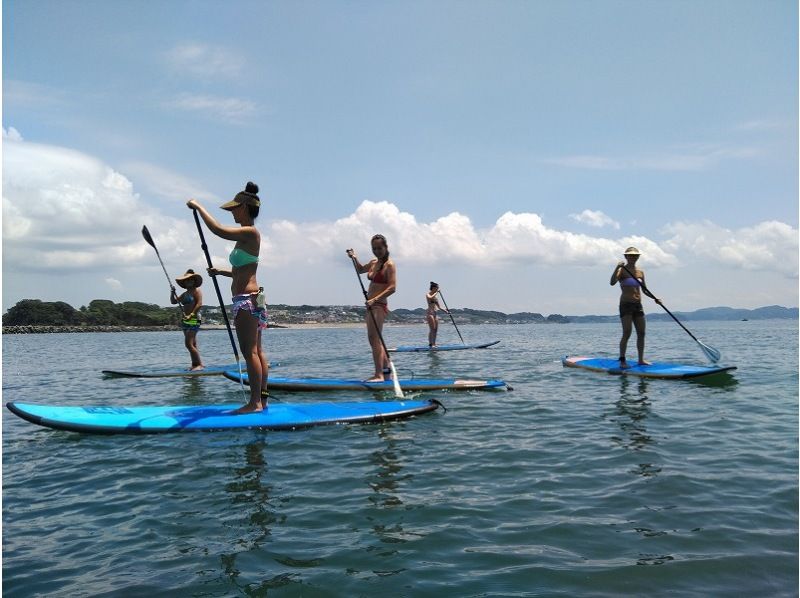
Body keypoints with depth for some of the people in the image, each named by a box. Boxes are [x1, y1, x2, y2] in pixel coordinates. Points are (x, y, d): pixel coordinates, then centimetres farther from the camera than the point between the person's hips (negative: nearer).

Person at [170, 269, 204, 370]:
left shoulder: (197, 291, -5)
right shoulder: (185, 294, 19)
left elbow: (199, 304, -17)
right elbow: (173, 301, 21)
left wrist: (191, 315, -25)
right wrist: (172, 292, 5)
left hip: (194, 320, -9)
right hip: (186, 320, 9)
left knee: (189, 343, -16)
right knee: (193, 344, 10)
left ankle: (199, 364, -13)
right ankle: (195, 364, 14)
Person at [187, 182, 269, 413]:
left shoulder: (250, 233, -12)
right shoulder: (246, 236, 18)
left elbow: (218, 230, -26)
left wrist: (199, 207, -14)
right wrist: (221, 271, 15)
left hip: (247, 299, -10)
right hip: (252, 298, 10)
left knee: (250, 352, -7)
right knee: (257, 352, 11)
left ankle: (255, 402, -3)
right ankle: (262, 398, 17)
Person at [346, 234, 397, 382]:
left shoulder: (389, 265, -11)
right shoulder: (373, 263, 14)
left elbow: (392, 288, -21)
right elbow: (360, 270, 34)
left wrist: (375, 299, -30)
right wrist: (354, 258, 15)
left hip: (379, 306, -9)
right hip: (371, 306, 9)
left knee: (374, 339, -15)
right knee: (373, 339, 17)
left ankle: (379, 375, -18)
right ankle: (386, 365, 31)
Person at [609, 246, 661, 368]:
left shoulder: (640, 272, 13)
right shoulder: (622, 270, -6)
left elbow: (644, 290, 22)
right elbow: (612, 282, -24)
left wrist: (655, 298, 8)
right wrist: (617, 268, -35)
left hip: (638, 305, 7)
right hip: (626, 305, -7)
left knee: (641, 333, 7)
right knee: (627, 333, -11)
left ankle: (641, 359, 16)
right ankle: (622, 361, -7)